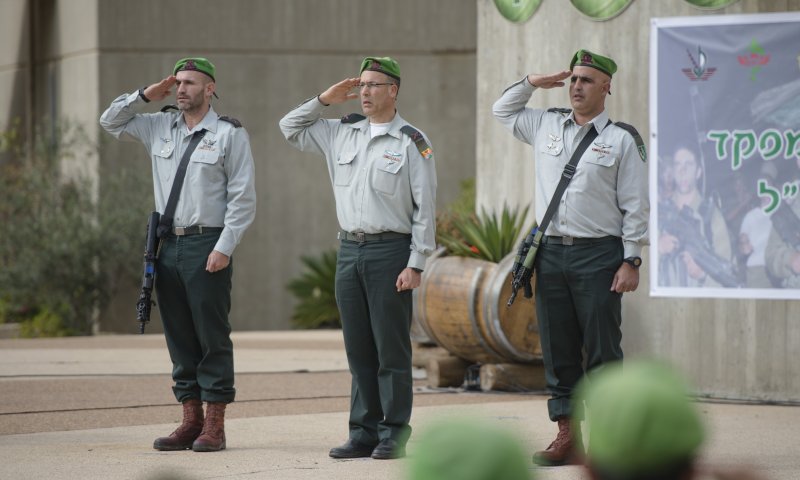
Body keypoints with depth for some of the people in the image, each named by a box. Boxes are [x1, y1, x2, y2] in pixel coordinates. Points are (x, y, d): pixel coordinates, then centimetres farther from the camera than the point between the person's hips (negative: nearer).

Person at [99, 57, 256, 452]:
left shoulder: (229, 134, -3)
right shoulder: (160, 127, 14)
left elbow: (243, 197, -7)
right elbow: (111, 122, 23)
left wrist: (224, 247, -14)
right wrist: (145, 96, 10)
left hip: (208, 246, -6)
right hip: (168, 245, 6)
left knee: (212, 337, -4)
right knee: (179, 337, 7)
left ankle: (214, 426, -2)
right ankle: (191, 420, 13)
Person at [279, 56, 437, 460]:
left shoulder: (412, 143, -4)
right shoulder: (341, 133, 12)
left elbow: (424, 209, -6)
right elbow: (290, 128, 22)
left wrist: (415, 264, -11)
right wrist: (324, 101, 10)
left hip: (390, 251, -5)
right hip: (349, 250, 5)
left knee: (391, 349, -3)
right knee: (358, 349, 7)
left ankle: (393, 435, 1)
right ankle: (364, 432, 12)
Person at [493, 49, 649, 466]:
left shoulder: (622, 138, -1)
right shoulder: (546, 125, 13)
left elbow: (635, 206, -2)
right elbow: (502, 111, 31)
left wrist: (631, 261, -8)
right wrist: (532, 82, 16)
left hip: (598, 255, -5)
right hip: (551, 253, 5)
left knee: (602, 352, -3)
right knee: (557, 350, 5)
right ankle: (567, 437, 10)